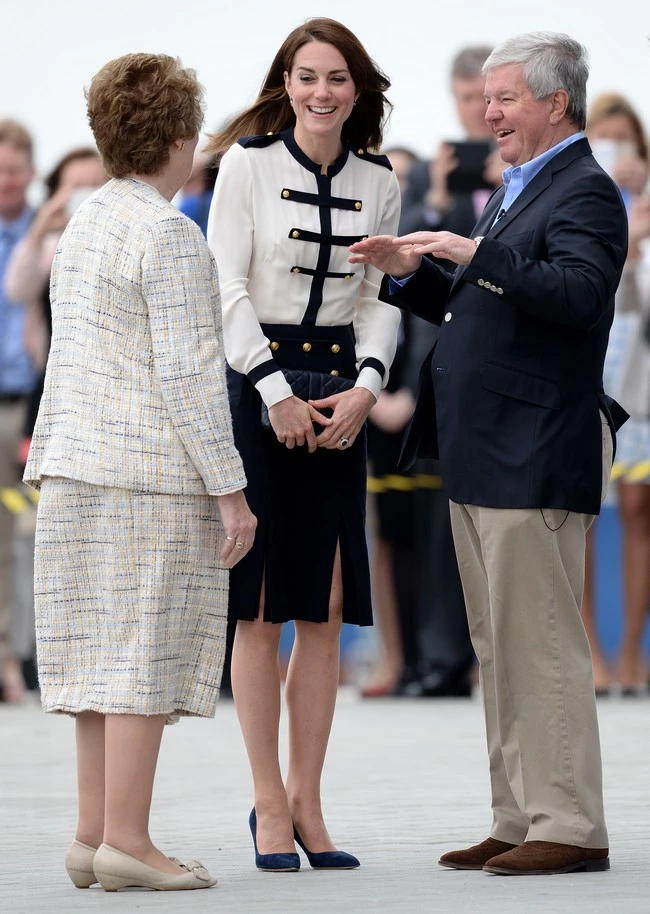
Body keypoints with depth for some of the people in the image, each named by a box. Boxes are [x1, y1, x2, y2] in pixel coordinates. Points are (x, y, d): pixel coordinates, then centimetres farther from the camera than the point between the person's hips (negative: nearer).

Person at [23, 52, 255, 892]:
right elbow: (187, 375, -16)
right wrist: (229, 490, -13)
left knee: (105, 652, 10)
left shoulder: (83, 225, 13)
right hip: (157, 473, -8)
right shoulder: (170, 237, -12)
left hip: (80, 470, 8)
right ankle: (125, 838, -6)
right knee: (146, 651, -6)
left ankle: (93, 831, 11)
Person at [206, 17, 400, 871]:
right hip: (255, 384, -4)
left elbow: (378, 299, 11)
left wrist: (366, 386, -5)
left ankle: (306, 802, 9)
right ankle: (270, 803, 3)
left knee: (325, 611, 3)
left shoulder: (378, 183, 9)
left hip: (338, 393, 4)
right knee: (259, 609, -3)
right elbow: (227, 289, -6)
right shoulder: (247, 164, -3)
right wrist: (275, 393, -12)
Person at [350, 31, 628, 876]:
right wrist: (412, 273, 11)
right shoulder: (518, 191, 20)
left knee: (541, 644, -8)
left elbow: (583, 292, -27)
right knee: (499, 648, 12)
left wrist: (482, 255, -28)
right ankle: (518, 822, 17)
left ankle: (571, 828, -4)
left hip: (535, 457, -10)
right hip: (483, 457, 10)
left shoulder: (585, 192, -10)